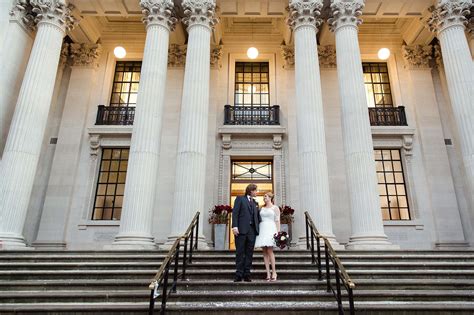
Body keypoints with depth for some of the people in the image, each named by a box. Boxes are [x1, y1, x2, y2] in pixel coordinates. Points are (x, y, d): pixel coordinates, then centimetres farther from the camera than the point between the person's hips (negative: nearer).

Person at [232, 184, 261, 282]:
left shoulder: (255, 203, 22)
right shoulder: (240, 199, 6)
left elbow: (258, 217, 19)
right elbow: (235, 213, -4)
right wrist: (234, 226, -14)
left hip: (252, 230, 5)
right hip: (241, 229, -5)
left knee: (249, 253, 4)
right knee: (240, 253, -1)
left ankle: (247, 275, 9)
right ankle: (239, 275, 3)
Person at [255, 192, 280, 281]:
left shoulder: (275, 208, 6)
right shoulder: (262, 208, 18)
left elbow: (277, 221, -1)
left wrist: (278, 232, -9)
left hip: (270, 230, -4)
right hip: (262, 230, 5)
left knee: (269, 251, -12)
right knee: (264, 252, 0)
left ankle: (274, 272, -3)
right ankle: (268, 274, 2)